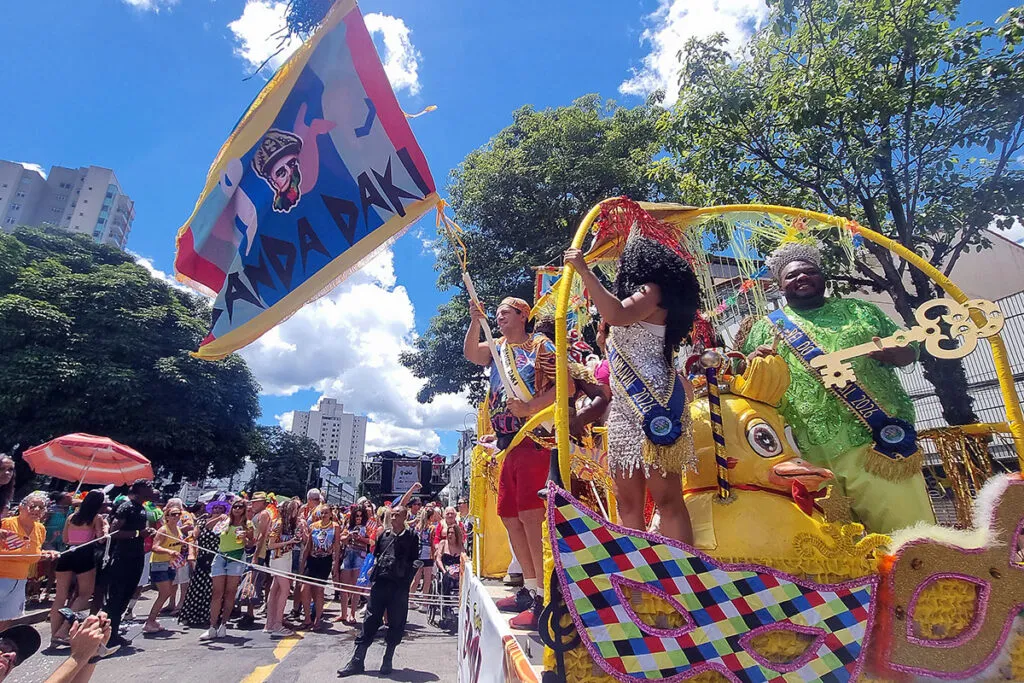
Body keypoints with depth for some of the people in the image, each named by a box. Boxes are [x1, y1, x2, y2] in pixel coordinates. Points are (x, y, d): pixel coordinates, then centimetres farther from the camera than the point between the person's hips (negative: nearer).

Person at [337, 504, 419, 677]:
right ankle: (357, 661, 13)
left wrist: (407, 582, -10)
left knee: (396, 624, 6)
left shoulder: (411, 536, -2)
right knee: (370, 621, 5)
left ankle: (388, 660, 21)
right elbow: (375, 555, 19)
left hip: (399, 586, -3)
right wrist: (375, 570, 7)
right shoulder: (384, 535, 9)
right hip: (380, 583, 3)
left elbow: (414, 561, -3)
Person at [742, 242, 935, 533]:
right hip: (812, 454, -1)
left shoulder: (859, 310, 16)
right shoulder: (766, 329, 12)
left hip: (881, 438, 1)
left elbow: (909, 351, 16)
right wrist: (752, 363, -12)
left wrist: (886, 351, -6)